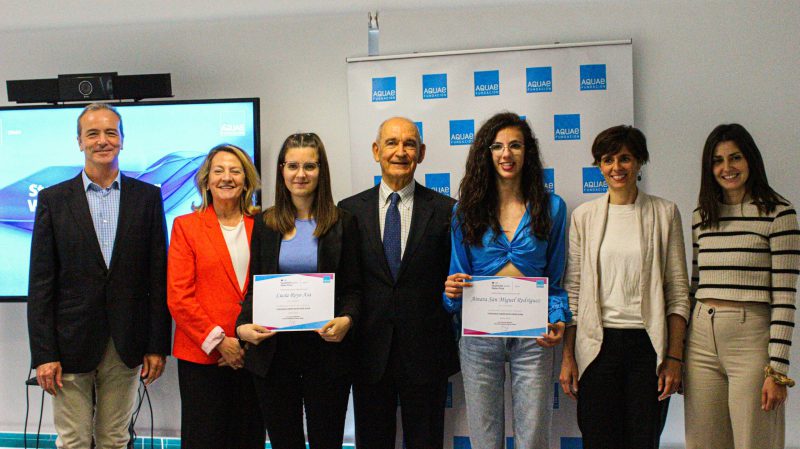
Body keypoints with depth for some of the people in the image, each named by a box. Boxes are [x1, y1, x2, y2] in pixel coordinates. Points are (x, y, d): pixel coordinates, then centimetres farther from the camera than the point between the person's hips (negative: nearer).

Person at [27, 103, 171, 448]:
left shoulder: (147, 197, 4)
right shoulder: (53, 199, 1)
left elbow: (159, 277, 3)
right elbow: (41, 284, -1)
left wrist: (158, 345, -1)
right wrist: (43, 354, -7)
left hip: (126, 346, 1)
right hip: (71, 343, -1)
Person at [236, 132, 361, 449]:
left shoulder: (342, 224, 1)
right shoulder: (265, 224, 7)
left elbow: (353, 288, 1)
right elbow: (254, 286, 8)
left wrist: (347, 320, -19)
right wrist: (243, 325, -10)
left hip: (327, 348, -2)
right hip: (273, 349, 2)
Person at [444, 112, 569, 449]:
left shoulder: (552, 207, 4)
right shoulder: (467, 209, 4)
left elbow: (556, 279, 6)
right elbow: (458, 273, 7)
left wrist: (558, 321, -10)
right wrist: (453, 290, -16)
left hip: (533, 336, 0)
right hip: (479, 336, 1)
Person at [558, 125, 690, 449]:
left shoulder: (664, 213, 4)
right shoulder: (584, 216, 5)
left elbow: (678, 291, 3)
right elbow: (572, 290, 6)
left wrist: (674, 358, -4)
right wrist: (567, 356, 1)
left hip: (647, 345, 0)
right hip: (597, 344, 1)